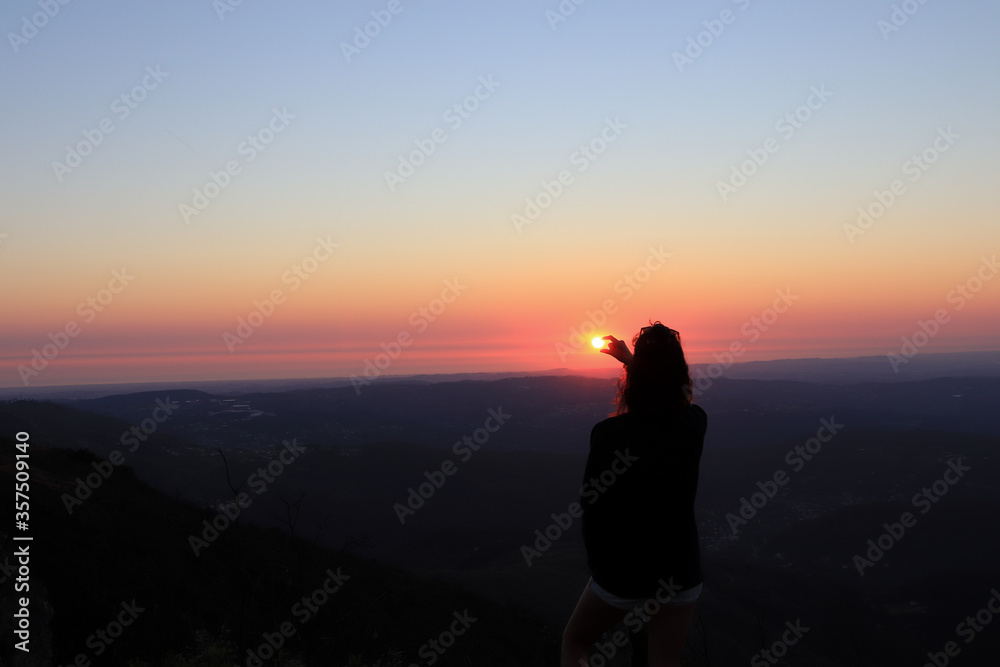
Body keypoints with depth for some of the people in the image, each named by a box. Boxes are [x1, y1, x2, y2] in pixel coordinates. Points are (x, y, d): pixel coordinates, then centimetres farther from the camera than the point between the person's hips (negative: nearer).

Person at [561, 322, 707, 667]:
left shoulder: (609, 433, -19)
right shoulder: (695, 424, -8)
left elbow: (592, 501, -10)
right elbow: (668, 396, 16)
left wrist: (597, 565, 5)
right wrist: (629, 357, 27)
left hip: (621, 574, -3)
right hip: (680, 573, 3)